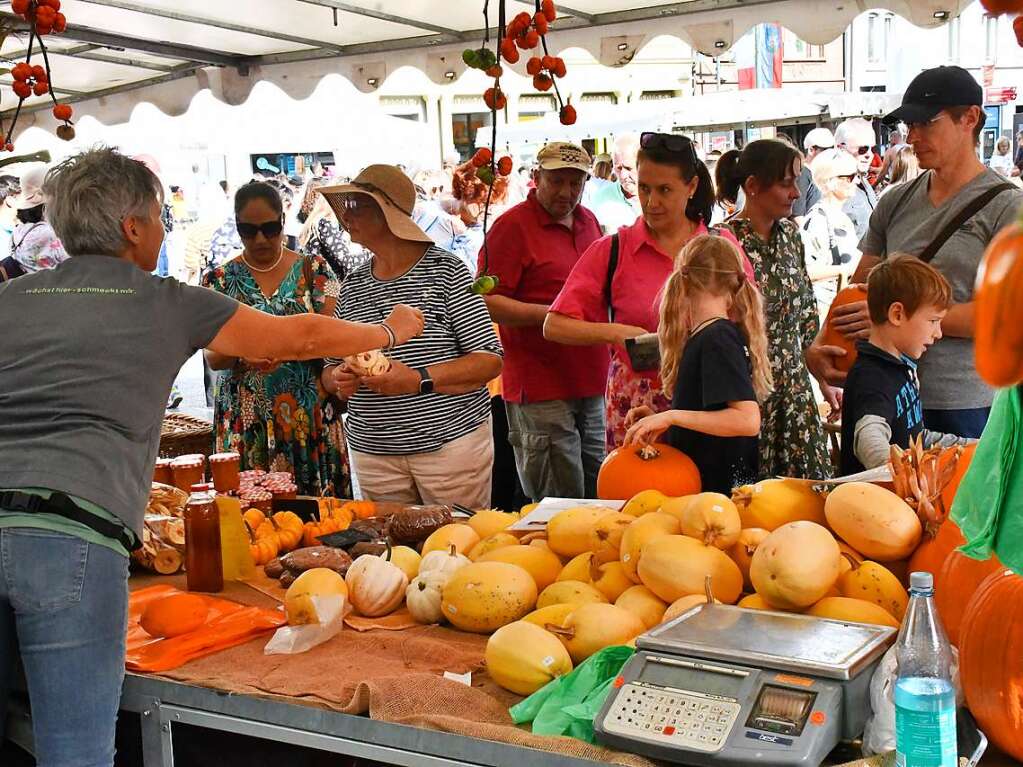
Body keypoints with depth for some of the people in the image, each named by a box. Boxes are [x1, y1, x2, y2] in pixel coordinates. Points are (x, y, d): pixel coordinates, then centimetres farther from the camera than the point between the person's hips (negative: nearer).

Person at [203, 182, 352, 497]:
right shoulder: (220, 279, 6)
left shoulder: (314, 270, 5)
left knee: (318, 500, -3)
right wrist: (243, 357, -23)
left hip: (311, 416, 0)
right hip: (244, 421, 0)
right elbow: (212, 357, 0)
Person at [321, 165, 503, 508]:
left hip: (450, 441, -4)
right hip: (373, 453, 4)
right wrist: (339, 380, -8)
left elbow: (490, 360, -9)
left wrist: (420, 380, -21)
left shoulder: (445, 271, -4)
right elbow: (330, 368, 16)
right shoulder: (352, 286, 10)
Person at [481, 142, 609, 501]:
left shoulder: (588, 221, 15)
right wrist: (548, 315, -23)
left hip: (592, 384, 8)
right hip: (540, 390, -7)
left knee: (600, 496, 16)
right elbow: (486, 302, -15)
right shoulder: (513, 225, -8)